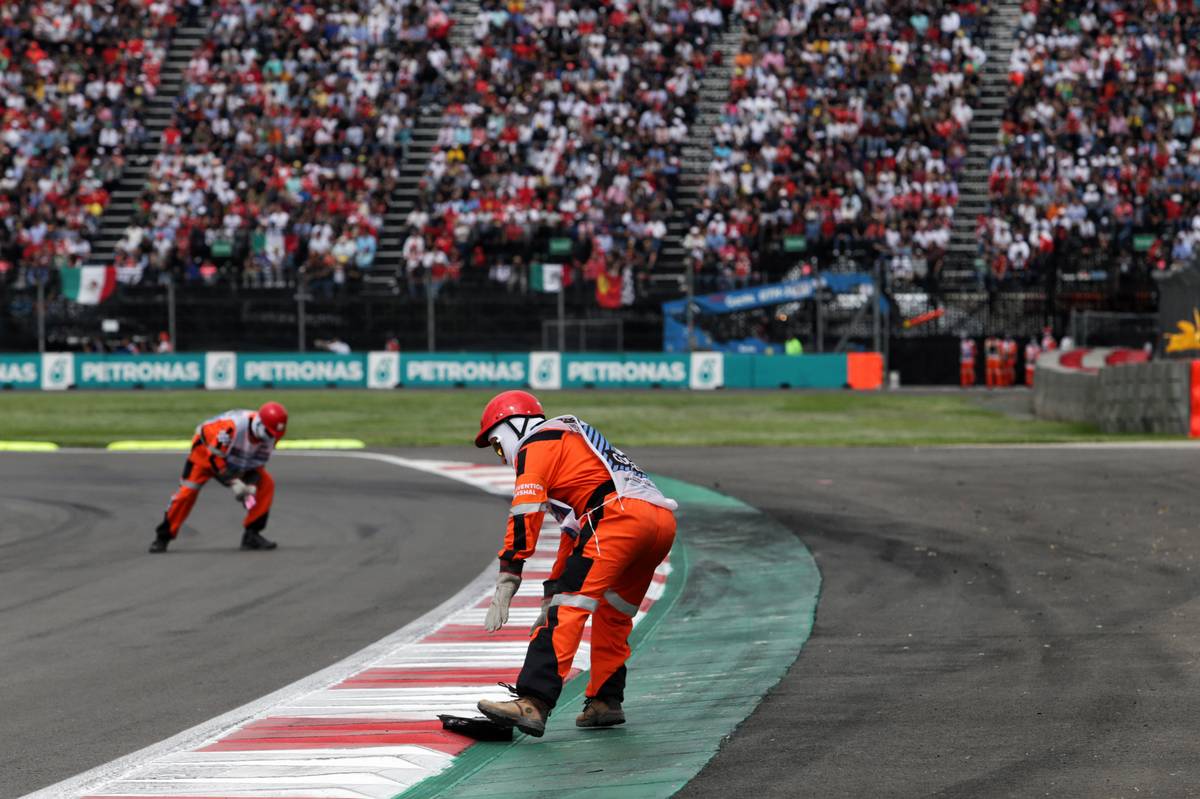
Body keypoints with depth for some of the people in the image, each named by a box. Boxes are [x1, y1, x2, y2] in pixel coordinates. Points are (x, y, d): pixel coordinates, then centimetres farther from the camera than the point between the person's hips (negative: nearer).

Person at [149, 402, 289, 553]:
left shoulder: (269, 434, -20)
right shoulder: (231, 426, -41)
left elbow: (258, 462, -9)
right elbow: (214, 457, -35)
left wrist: (251, 484, -24)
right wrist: (232, 483, -35)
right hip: (207, 449, -6)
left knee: (266, 484, -9)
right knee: (188, 491, -16)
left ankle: (252, 534, -3)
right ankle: (163, 537, -2)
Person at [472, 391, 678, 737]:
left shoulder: (536, 443, 10)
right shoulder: (572, 443, 39)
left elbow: (525, 517, -3)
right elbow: (574, 534, 43)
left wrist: (505, 587, -7)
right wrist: (551, 597, 43)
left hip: (621, 517, -9)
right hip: (663, 521, 9)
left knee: (569, 608, -15)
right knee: (612, 614, 26)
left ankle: (533, 703, -26)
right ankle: (605, 701, 30)